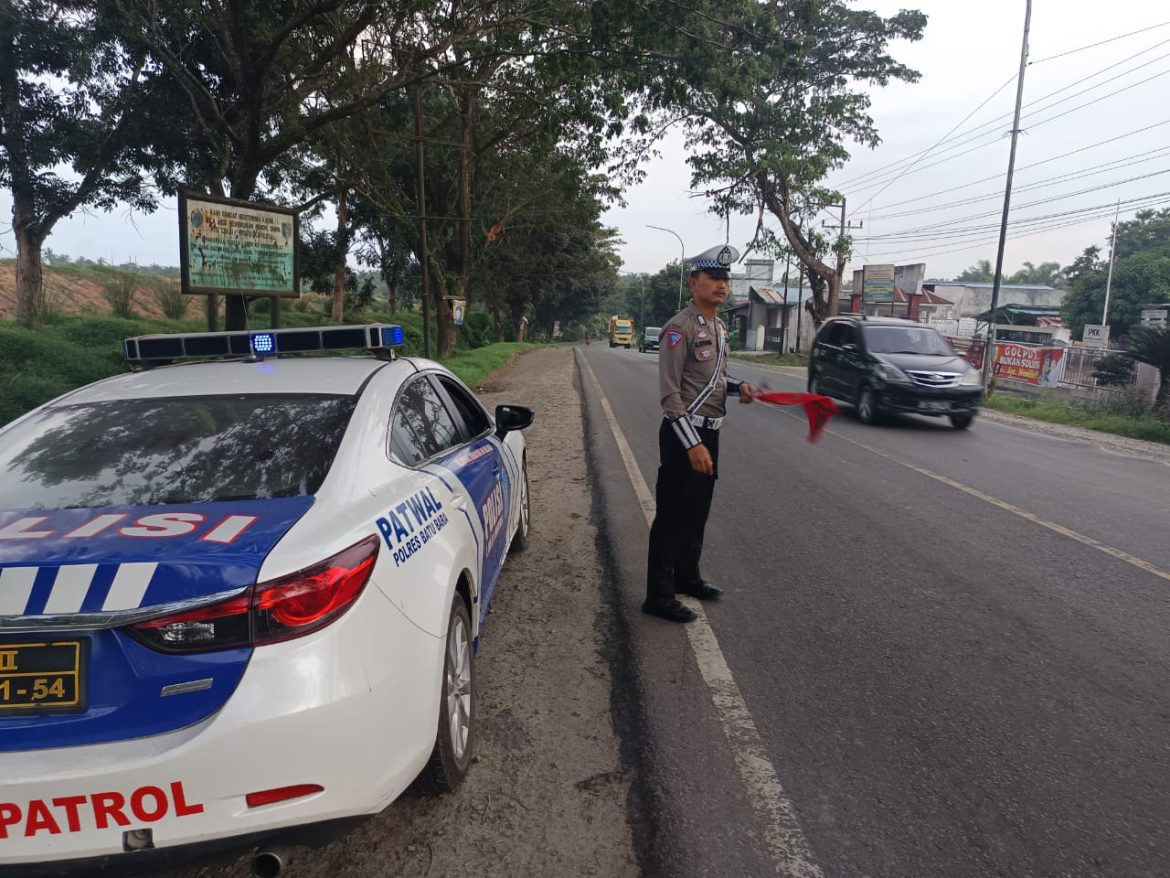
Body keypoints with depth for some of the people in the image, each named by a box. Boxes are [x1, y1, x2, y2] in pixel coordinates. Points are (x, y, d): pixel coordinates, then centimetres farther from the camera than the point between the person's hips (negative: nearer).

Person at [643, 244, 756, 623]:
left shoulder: (719, 327, 13)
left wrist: (738, 387, 4)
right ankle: (659, 596, 7)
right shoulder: (680, 328, -15)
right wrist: (692, 444, -23)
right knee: (672, 516, -2)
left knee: (698, 512, 19)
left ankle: (687, 577, 36)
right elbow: (670, 393, -19)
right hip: (683, 434, -9)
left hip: (709, 432, 9)